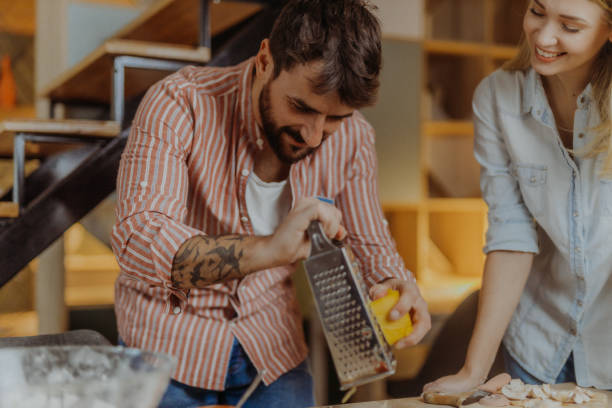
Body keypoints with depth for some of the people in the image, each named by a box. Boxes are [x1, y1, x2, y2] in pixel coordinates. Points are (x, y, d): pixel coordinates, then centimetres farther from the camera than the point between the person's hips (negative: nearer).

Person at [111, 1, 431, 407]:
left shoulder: (352, 139, -11)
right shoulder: (179, 104, -24)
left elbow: (371, 248, 0)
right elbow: (139, 242, -34)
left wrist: (401, 287, -23)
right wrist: (268, 249, -47)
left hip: (273, 350, 3)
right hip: (169, 349, -3)